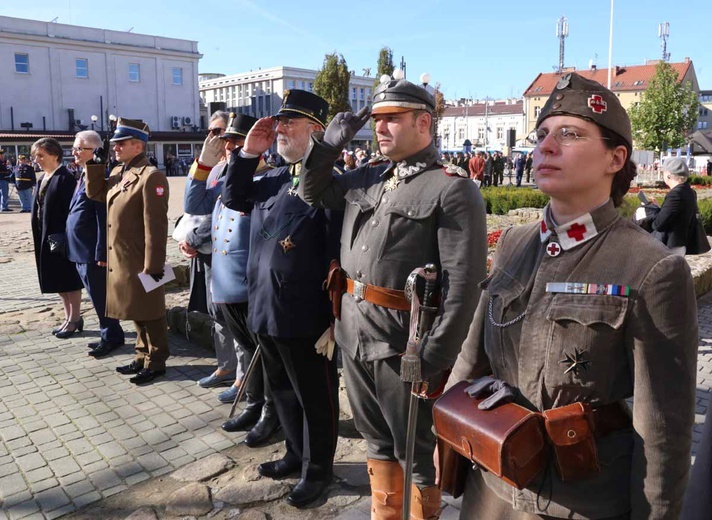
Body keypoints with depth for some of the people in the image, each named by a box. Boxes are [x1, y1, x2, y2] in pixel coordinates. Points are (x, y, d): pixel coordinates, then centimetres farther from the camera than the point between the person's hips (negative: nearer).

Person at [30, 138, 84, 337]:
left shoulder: (65, 178, -14)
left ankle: (74, 319, 14)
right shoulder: (42, 178, 12)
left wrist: (63, 237, -19)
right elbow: (38, 209, 14)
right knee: (58, 280, 14)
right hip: (46, 238, 9)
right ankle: (69, 317, 25)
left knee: (70, 280, 3)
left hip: (61, 237, -9)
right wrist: (39, 238, 11)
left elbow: (70, 210, -17)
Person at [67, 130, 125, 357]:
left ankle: (111, 336, 16)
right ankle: (109, 335, 28)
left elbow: (103, 219, -20)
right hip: (81, 250, 10)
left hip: (92, 252, -10)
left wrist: (101, 253, -21)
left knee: (100, 296, 2)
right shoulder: (84, 175, 13)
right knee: (97, 296, 17)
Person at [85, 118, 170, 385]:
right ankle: (142, 356, 31)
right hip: (120, 259, 9)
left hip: (141, 262, -9)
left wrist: (153, 266, -22)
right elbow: (94, 193, 23)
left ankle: (156, 362, 16)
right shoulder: (118, 172, 11)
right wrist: (96, 164, 9)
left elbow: (156, 225, -20)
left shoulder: (151, 176, -17)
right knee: (135, 311, 18)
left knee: (149, 313, 4)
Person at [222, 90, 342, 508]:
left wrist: (334, 320, -18)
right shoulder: (275, 178, 9)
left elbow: (339, 259, -18)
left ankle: (318, 469, 32)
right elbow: (233, 199, 22)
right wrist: (248, 154, 8)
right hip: (265, 312, 8)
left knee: (316, 399, 12)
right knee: (284, 392, 23)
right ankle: (297, 454, 44)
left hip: (306, 318, -8)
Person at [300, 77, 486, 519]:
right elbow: (313, 193, 24)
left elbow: (464, 282, -17)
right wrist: (329, 145, 7)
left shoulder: (453, 188, -12)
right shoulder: (367, 179, 10)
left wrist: (434, 356, -20)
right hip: (354, 335, 7)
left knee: (418, 453, 12)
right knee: (378, 441, 23)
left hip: (403, 345, -7)